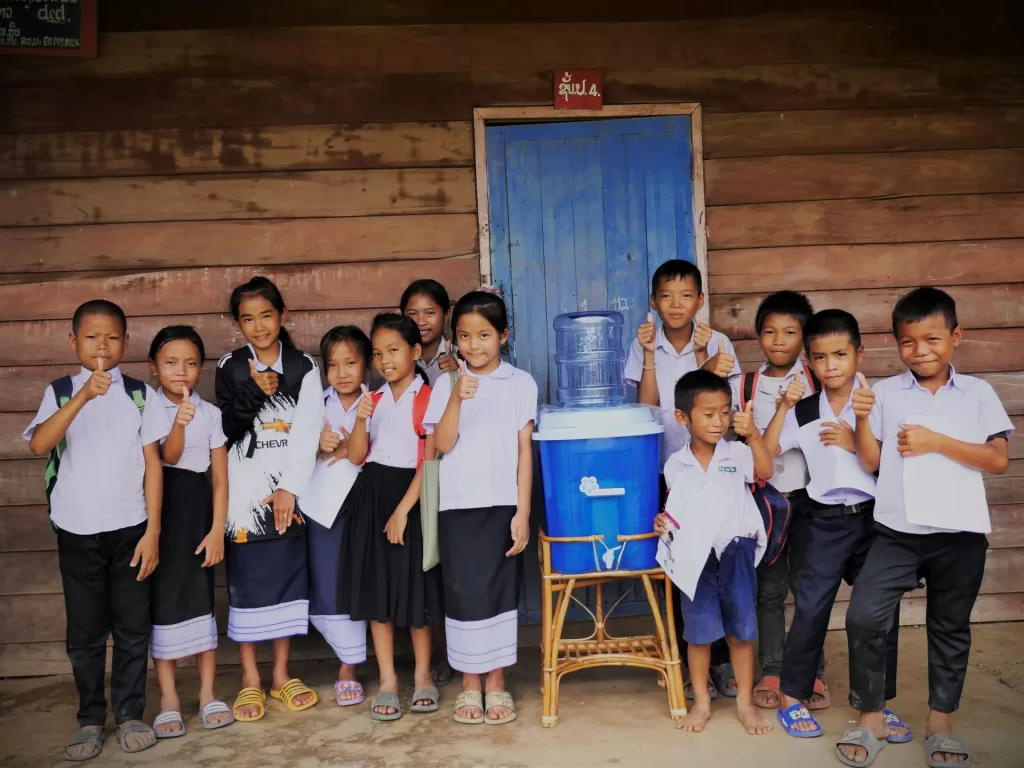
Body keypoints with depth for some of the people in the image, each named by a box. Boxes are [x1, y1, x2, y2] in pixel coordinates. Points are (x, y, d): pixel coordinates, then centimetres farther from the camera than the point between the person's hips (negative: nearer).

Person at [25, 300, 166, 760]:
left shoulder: (140, 394, 1)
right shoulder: (60, 393, 1)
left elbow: (152, 462, 0)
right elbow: (39, 445, -16)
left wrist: (152, 530, -5)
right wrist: (82, 396, -29)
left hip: (129, 529, 0)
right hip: (77, 532, 0)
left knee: (132, 626, 6)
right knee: (85, 631, 10)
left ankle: (130, 714, 20)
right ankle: (90, 719, 23)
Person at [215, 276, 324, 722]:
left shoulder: (304, 368, 2)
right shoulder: (230, 368, 4)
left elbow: (308, 434, -4)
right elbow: (230, 429, -1)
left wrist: (289, 488, -11)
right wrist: (259, 392, -11)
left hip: (289, 489, 1)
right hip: (243, 488, 0)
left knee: (288, 577, 6)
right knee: (246, 580, 2)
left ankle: (281, 675, 19)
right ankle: (250, 680, 14)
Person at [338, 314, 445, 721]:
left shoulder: (428, 398, -5)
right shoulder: (373, 400, 12)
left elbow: (429, 461, -11)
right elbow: (356, 456, 6)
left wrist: (403, 510, -15)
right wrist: (361, 420, -10)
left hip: (410, 495, -5)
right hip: (372, 495, 5)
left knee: (416, 586, 4)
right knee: (377, 586, 7)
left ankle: (422, 675, 22)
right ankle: (387, 680, 18)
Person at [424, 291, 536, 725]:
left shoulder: (520, 383, 1)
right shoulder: (447, 384, 3)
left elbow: (524, 450, 0)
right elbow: (443, 444, -7)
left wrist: (523, 512, -4)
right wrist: (456, 399, -22)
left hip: (503, 504, 0)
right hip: (457, 506, 1)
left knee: (500, 592, 6)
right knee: (463, 592, 6)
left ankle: (496, 684, 20)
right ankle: (469, 684, 22)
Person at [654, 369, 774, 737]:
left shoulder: (736, 453, -3)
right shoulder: (675, 464, 0)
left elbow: (765, 471, -20)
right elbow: (674, 508, 8)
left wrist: (753, 434, -30)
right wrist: (664, 522, -12)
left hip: (736, 551, 0)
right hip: (695, 555, 1)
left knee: (741, 629, 9)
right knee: (699, 631, 8)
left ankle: (745, 701, 26)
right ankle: (701, 702, 25)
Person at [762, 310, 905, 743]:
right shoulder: (804, 411, 0)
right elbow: (766, 452, -6)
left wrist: (855, 443, -19)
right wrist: (784, 408, -12)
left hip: (874, 516, 0)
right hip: (827, 520, 0)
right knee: (811, 609, 0)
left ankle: (879, 702, 25)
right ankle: (793, 697, 16)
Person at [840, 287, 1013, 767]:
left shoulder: (978, 393, 1)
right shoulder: (885, 393, 1)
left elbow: (998, 460, -7)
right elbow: (870, 463, 1)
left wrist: (935, 442, -16)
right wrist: (862, 419, -15)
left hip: (960, 534, 1)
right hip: (896, 531, 0)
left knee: (950, 629, 14)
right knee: (864, 617, -11)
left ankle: (940, 726, 32)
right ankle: (871, 720, 9)